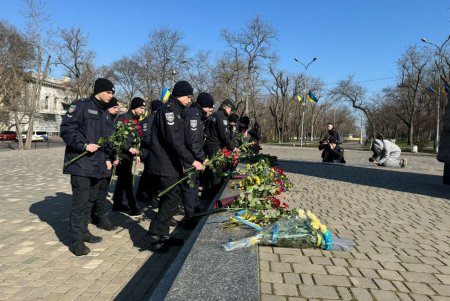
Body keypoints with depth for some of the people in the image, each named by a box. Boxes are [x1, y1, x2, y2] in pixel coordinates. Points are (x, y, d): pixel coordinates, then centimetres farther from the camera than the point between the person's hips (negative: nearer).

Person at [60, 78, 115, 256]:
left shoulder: (105, 113, 18)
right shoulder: (81, 106, -7)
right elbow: (66, 129, -14)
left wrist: (107, 159, 14)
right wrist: (84, 145, -21)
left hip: (97, 164, 8)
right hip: (81, 163, -8)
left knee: (90, 200, 14)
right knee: (80, 201, -7)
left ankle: (83, 232, 28)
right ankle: (76, 240, 2)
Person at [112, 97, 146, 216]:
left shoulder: (136, 120, 16)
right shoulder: (123, 118, -11)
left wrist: (136, 154, 15)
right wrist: (129, 148, -22)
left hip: (129, 154, 9)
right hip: (122, 154, -9)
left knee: (122, 179, 14)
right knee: (127, 179, -7)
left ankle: (117, 204, 23)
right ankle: (132, 206, -2)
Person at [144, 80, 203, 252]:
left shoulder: (176, 111, 18)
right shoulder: (169, 110, -14)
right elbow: (174, 141, -24)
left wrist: (183, 163, 18)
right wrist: (191, 161, -25)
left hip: (171, 164, 10)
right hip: (165, 165, -10)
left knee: (170, 199, 13)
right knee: (172, 200, -8)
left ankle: (163, 235, 22)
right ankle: (153, 235, 2)